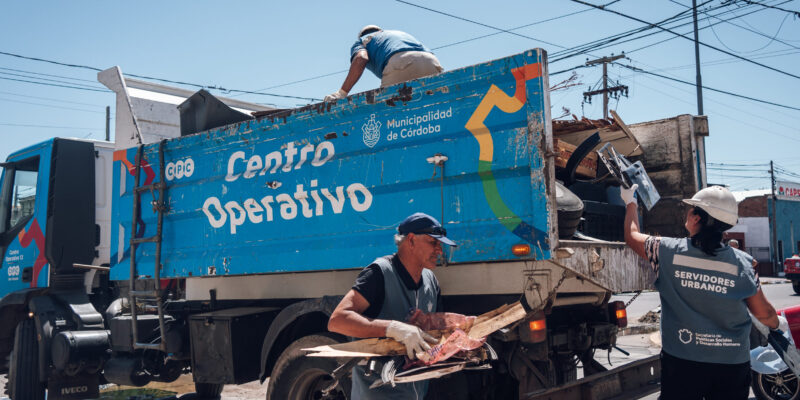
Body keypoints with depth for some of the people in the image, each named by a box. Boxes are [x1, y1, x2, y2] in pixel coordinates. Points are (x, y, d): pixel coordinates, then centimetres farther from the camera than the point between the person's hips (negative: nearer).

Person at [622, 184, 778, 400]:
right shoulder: (742, 262, -9)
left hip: (680, 361, -1)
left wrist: (630, 202, 26)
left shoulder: (668, 251, -11)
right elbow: (764, 314, 1)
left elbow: (632, 236, 9)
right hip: (733, 365, 1)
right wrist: (776, 324, 24)